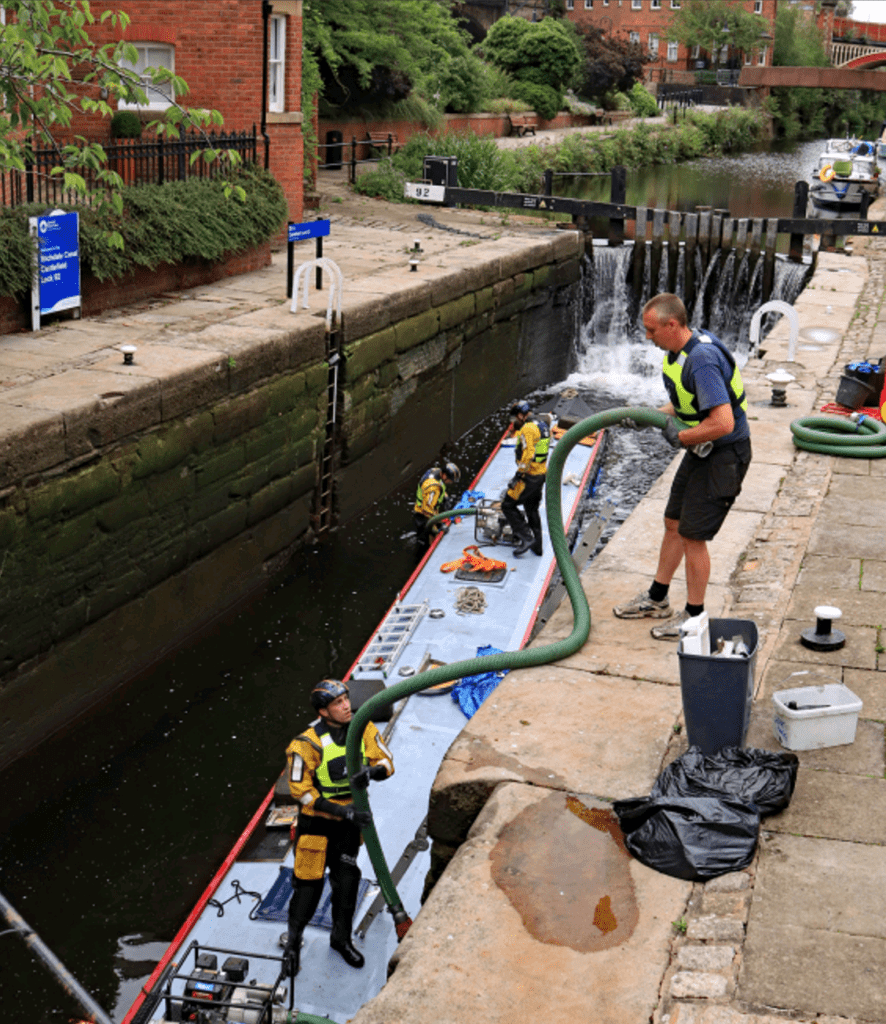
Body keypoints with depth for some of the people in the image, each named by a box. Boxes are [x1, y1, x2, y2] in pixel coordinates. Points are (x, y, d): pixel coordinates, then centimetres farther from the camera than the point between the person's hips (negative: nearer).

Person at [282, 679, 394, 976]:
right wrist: (344, 811, -25)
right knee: (309, 882, 2)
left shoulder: (363, 727, -10)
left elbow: (387, 762, -7)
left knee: (347, 880, 13)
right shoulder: (308, 743, -24)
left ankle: (341, 938, 34)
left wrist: (371, 771, -33)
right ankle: (293, 941, 25)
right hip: (316, 819, -4)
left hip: (349, 819, 4)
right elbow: (301, 790, -20)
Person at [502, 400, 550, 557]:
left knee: (508, 506, -2)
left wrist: (518, 475, -23)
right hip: (541, 474, 10)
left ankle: (526, 537, -8)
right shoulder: (542, 427, 13)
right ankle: (537, 545, 24)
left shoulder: (527, 429, -17)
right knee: (532, 510, 20)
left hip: (529, 475, -10)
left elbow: (528, 454, -25)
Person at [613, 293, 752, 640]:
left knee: (693, 536, -2)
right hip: (700, 452, 10)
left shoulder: (702, 361, -29)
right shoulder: (678, 350, 3)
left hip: (724, 455, -10)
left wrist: (680, 438, -22)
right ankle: (656, 599, 33)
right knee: (674, 524, 17)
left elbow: (723, 423, -36)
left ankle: (694, 616, 13)